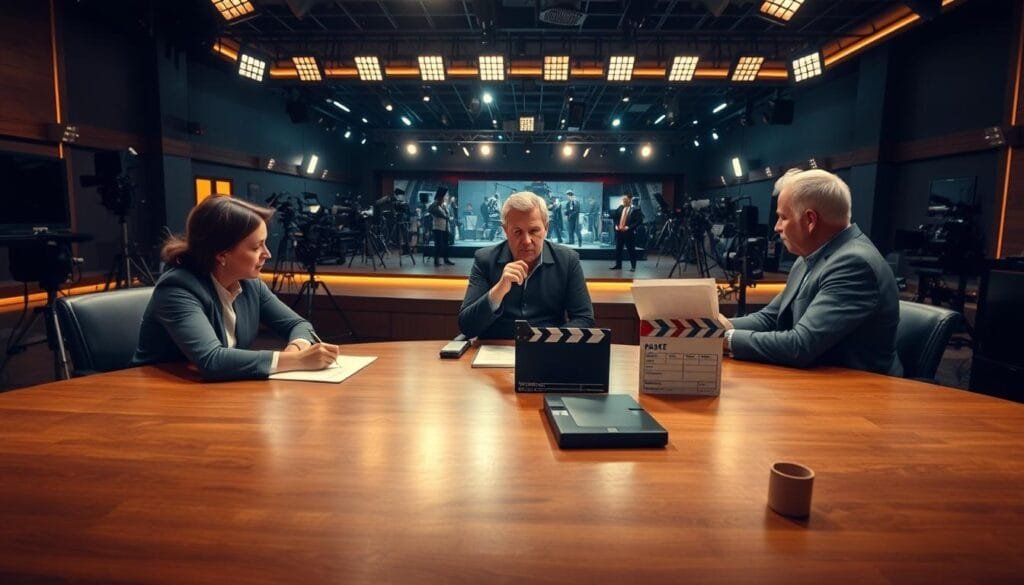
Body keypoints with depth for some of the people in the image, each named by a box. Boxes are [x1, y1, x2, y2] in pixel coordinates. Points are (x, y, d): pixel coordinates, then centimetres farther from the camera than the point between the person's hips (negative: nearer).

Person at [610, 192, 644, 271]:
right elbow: (614, 217, 18)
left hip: (629, 232, -5)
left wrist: (629, 227, -19)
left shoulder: (636, 209, -7)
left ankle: (633, 267, 10)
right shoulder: (620, 208, 10)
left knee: (631, 250, 2)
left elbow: (639, 221, -13)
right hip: (619, 231, 6)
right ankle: (618, 265, 21)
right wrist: (616, 225, 1)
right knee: (618, 249, 10)